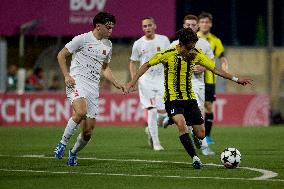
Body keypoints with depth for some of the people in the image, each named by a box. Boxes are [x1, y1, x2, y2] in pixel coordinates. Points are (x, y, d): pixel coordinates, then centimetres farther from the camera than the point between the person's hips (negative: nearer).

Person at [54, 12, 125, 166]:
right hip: (77, 82, -6)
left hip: (93, 87, 6)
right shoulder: (83, 39, -3)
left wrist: (116, 84, 16)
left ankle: (73, 153, 25)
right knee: (81, 112, -34)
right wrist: (67, 75, -11)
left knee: (88, 132, 0)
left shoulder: (108, 45, 16)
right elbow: (61, 55, 1)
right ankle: (62, 143, -18)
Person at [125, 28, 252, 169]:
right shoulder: (168, 54, -14)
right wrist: (133, 81, -7)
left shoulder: (196, 55, -4)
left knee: (201, 134, 1)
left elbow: (215, 69, 4)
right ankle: (194, 157, -21)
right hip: (172, 98, -4)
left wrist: (236, 79, 1)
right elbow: (147, 65, -2)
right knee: (182, 124, -31)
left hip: (189, 98, 4)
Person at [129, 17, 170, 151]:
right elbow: (133, 63, 11)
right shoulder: (138, 44, 1)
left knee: (163, 112, -3)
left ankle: (150, 129, 27)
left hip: (161, 79, 1)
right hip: (145, 80, -1)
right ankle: (155, 142, -4)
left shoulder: (163, 40, 2)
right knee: (152, 110, -11)